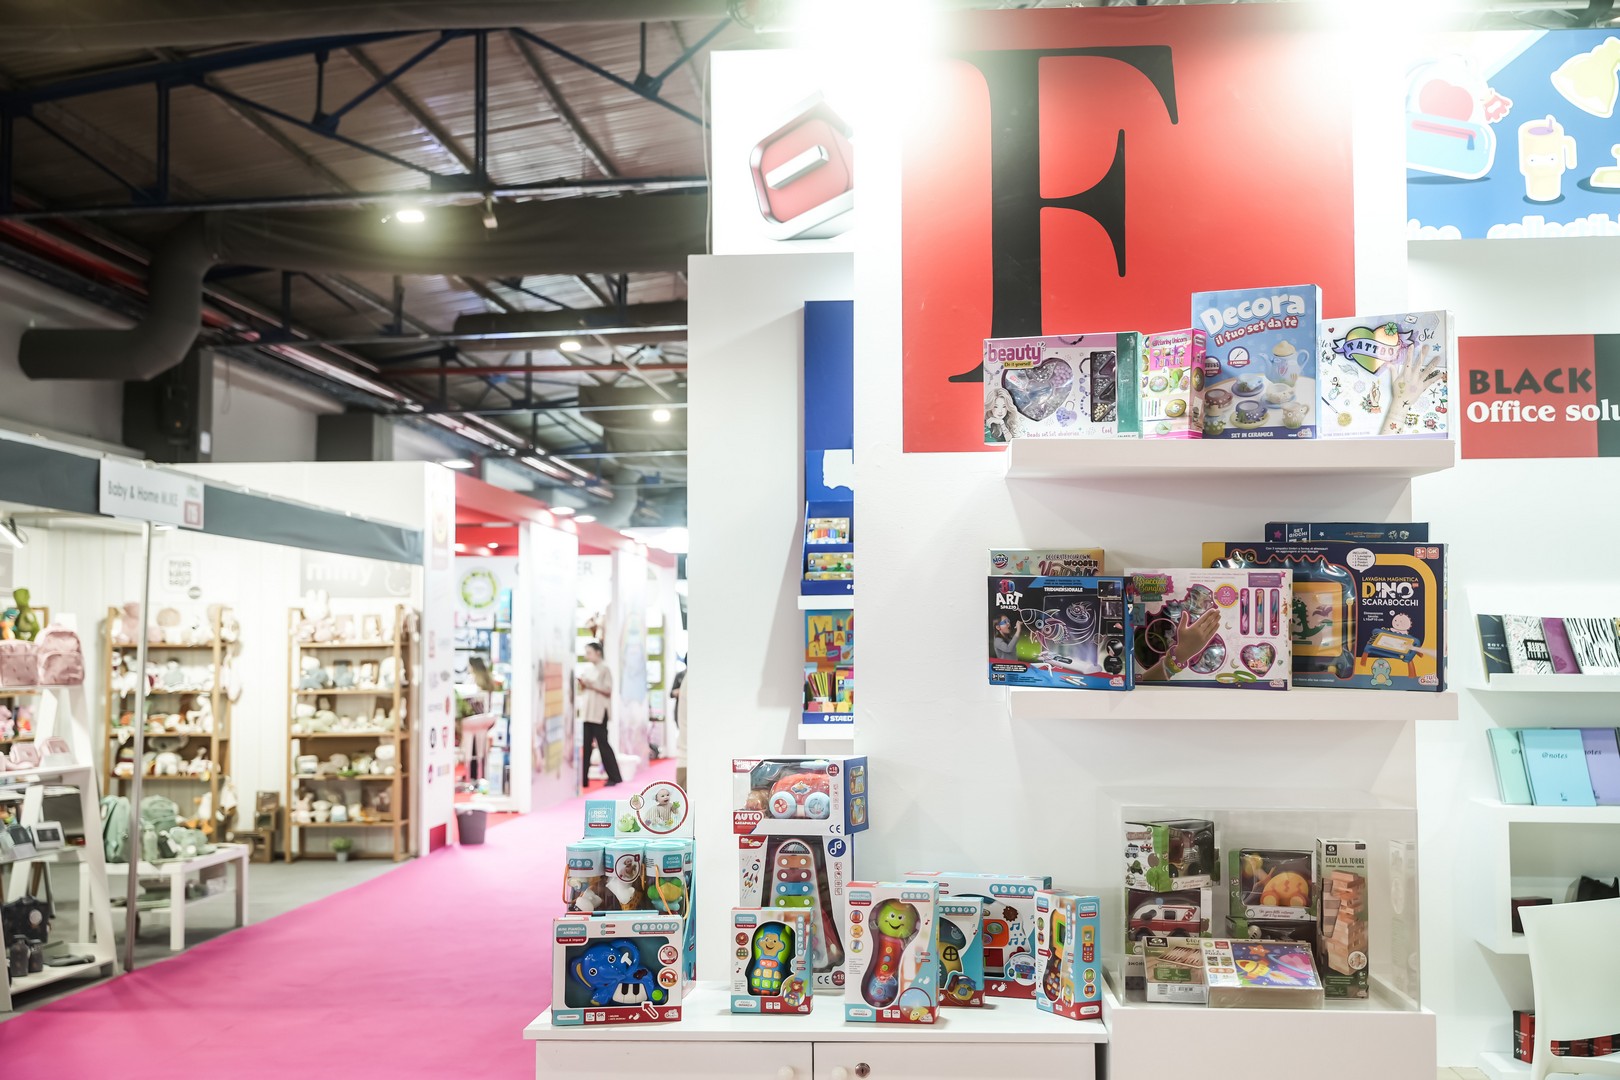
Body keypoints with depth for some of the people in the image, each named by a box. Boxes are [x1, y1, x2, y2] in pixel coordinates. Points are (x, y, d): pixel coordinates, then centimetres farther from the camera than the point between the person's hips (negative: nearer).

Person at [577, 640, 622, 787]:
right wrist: (581, 683, -3)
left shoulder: (605, 668, -5)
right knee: (585, 745, 3)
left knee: (603, 743, -4)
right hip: (586, 711, 6)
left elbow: (608, 691, -9)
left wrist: (592, 685, -16)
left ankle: (614, 777, 4)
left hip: (599, 712, -6)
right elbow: (582, 690, 17)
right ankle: (583, 778, 5)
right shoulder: (587, 668, 13)